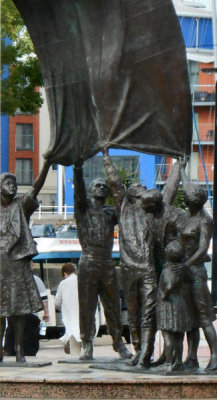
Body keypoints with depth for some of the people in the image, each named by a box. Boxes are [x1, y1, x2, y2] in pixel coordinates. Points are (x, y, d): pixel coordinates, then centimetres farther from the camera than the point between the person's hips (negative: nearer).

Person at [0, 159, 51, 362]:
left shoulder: (21, 205, 6)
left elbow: (37, 187, -8)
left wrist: (47, 164, -21)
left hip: (18, 261, 0)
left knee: (20, 307, -1)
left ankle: (19, 349, 0)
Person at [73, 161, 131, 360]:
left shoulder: (111, 212, 17)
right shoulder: (84, 208, 7)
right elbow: (79, 191, -7)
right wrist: (78, 169, -20)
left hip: (108, 264, 3)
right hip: (88, 263, -3)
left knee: (113, 306, 6)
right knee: (86, 306, -2)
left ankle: (119, 343, 16)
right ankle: (87, 346, 3)